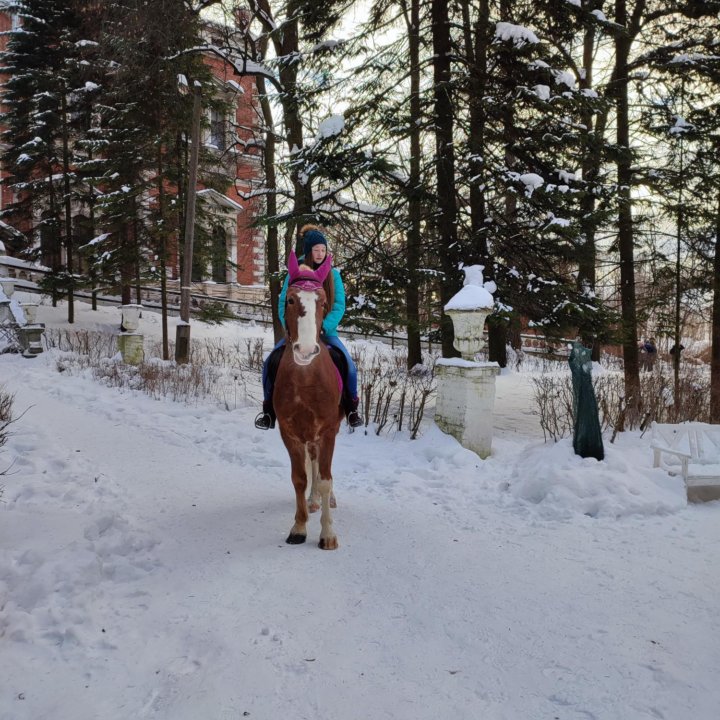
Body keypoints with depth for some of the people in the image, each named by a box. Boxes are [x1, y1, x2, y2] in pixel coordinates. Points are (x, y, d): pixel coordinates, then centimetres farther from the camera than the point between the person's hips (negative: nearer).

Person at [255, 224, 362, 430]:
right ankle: (269, 411, -5)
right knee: (272, 362, -20)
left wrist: (324, 327, -19)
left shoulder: (333, 274, 2)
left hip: (326, 332, 0)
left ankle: (351, 408, -5)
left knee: (347, 364, -25)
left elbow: (339, 306, -5)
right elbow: (283, 304, 0)